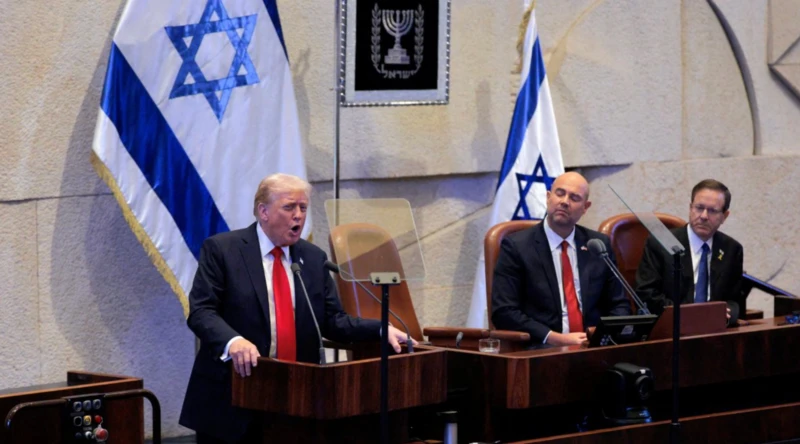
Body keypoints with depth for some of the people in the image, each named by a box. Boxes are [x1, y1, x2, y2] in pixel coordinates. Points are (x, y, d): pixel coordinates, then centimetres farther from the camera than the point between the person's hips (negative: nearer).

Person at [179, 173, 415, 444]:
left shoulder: (314, 258, 12)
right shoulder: (222, 250, -3)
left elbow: (332, 321, 10)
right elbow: (201, 311, -11)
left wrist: (381, 330, -5)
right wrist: (233, 341, -30)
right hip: (231, 399, -4)